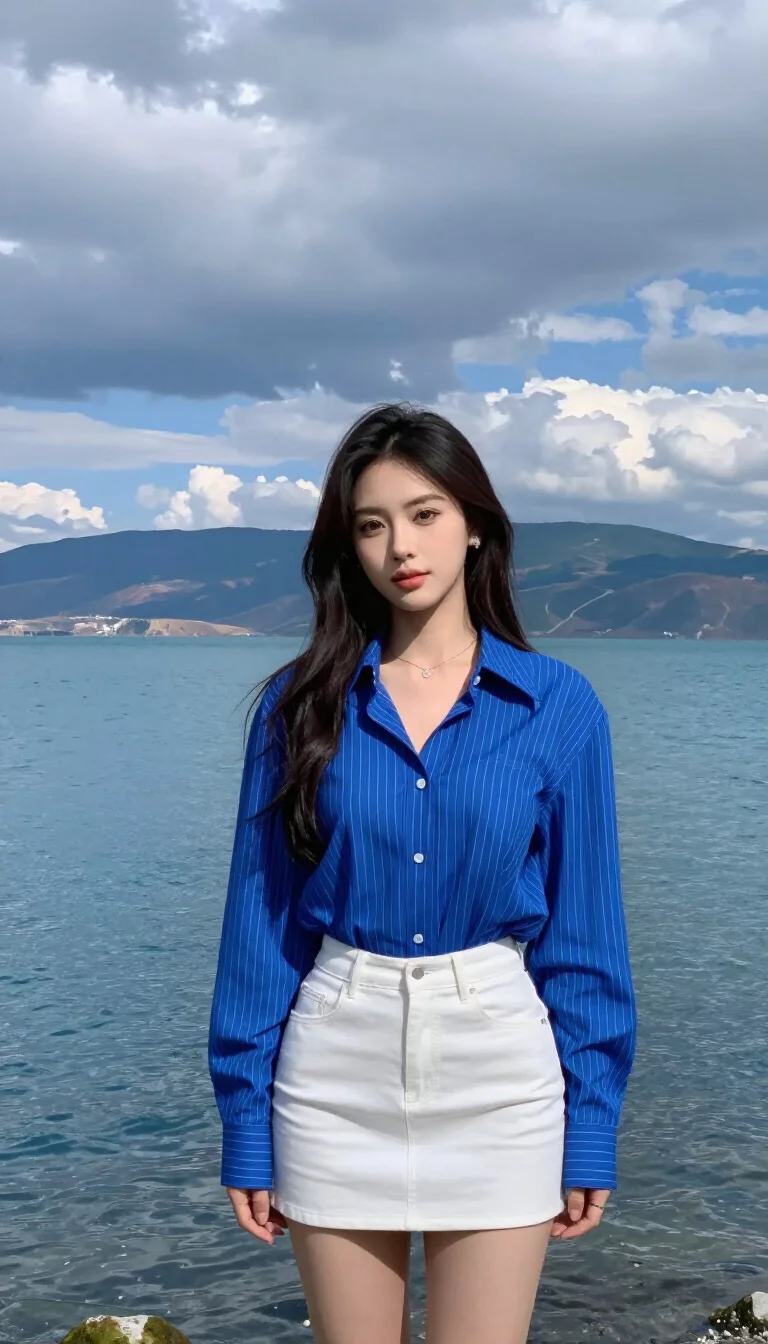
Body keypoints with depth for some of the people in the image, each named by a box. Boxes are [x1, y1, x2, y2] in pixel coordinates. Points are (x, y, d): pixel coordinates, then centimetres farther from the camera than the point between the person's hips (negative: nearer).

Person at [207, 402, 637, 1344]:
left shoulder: (556, 704, -1)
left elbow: (581, 924, 1)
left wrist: (592, 1130, 0)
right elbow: (260, 915, 1)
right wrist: (245, 1128, 0)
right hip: (337, 1068, 1)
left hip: (498, 1071, 0)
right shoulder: (302, 704, -1)